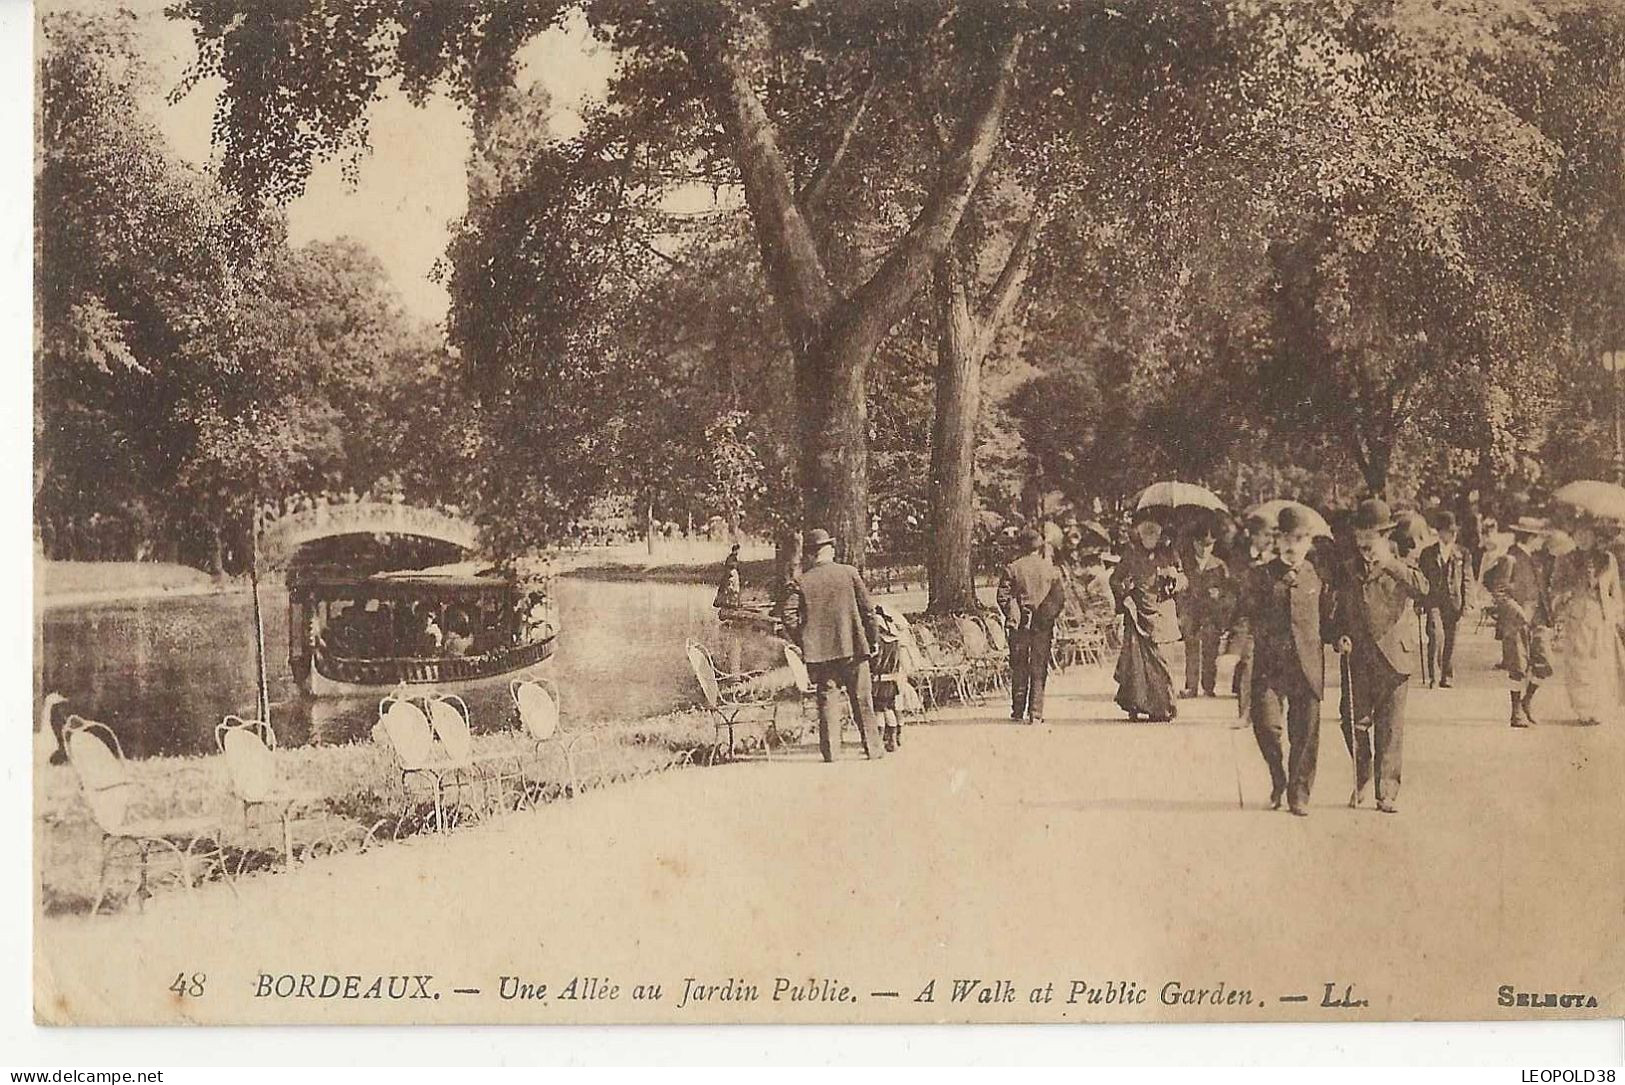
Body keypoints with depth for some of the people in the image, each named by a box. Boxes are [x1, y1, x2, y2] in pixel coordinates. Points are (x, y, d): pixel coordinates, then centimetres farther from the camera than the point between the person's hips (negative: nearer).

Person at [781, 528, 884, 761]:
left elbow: (789, 617, -6)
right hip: (853, 646, 0)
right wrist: (872, 640, 10)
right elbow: (868, 610, 0)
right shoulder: (849, 573, -1)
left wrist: (803, 643, 6)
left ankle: (830, 751, 2)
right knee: (862, 699, 7)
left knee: (826, 700, 6)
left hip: (819, 651, 0)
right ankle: (873, 749, 9)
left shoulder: (801, 582, 0)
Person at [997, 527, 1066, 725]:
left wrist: (1011, 616, 8)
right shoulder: (1051, 569, 0)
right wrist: (1049, 616, 10)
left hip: (1019, 625, 0)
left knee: (1019, 669, 10)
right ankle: (1035, 713, -1)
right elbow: (1059, 597, -1)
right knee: (1039, 671, 4)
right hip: (1043, 626, 0)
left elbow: (1002, 596, -4)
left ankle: (1018, 711, 11)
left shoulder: (1012, 568, -2)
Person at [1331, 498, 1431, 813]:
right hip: (1358, 659, 3)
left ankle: (1387, 792, 5)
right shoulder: (1350, 572, 12)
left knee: (1390, 727, -1)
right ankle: (1362, 778, 25)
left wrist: (1389, 563, -19)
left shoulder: (1401, 569, 3)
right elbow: (1338, 613, 19)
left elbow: (1422, 588, -20)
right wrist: (1341, 636, 0)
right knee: (1354, 722, 1)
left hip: (1393, 656, -3)